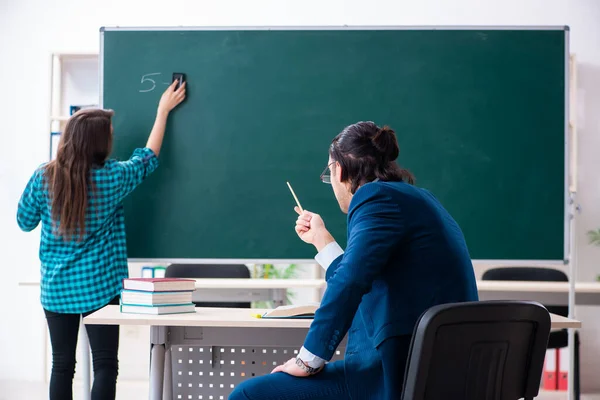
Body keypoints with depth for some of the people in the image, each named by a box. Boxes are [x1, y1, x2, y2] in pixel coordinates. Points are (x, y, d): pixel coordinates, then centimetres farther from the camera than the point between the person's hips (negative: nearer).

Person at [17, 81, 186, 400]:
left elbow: (25, 221, 9)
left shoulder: (43, 178, -5)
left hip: (56, 288, 3)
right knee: (105, 365, 2)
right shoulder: (112, 179, -10)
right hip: (98, 288, -3)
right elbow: (148, 158, 8)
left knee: (62, 365, 10)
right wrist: (163, 111, 19)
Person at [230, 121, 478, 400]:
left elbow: (349, 283, -24)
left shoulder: (378, 196, -10)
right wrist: (321, 239, 37)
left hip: (396, 375, -10)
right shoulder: (413, 198, 19)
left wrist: (309, 360, -18)